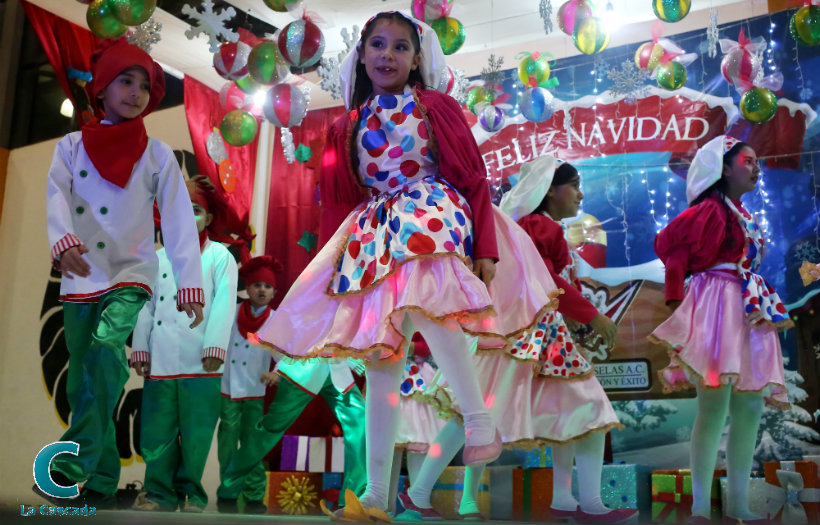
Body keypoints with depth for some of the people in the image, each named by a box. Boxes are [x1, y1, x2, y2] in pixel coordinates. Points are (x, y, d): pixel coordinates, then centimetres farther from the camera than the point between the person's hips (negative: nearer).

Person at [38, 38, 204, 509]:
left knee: (106, 346, -29)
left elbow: (179, 221, -3)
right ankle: (102, 482, 14)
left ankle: (73, 466, -26)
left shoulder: (157, 154, 4)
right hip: (80, 276, 3)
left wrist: (190, 285, -12)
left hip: (132, 274, -3)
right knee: (83, 382, 4)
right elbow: (58, 197, -8)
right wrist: (63, 242, -30)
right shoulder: (72, 146, 8)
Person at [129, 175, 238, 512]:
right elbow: (145, 305, 13)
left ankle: (191, 493, 11)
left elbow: (224, 304, -4)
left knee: (196, 431, 0)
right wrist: (140, 347, 5)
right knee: (157, 428, 3)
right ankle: (159, 492, 13)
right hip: (161, 359, 3)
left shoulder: (219, 256, 5)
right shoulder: (158, 257, 16)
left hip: (199, 360, -3)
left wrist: (215, 347, -13)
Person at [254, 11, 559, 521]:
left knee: (424, 289, -39)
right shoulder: (348, 126, 16)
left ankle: (480, 421, -28)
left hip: (433, 214, -4)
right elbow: (339, 201, 18)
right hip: (374, 234, 4)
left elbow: (472, 177, 1)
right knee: (380, 357, -3)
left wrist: (485, 249, -11)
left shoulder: (437, 108, 6)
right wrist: (333, 263, 10)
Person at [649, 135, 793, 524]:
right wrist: (676, 298, -15)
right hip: (717, 308, -9)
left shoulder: (743, 216, 20)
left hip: (749, 314, 9)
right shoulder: (711, 209, -7)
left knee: (751, 409, 6)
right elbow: (670, 245, -15)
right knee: (715, 408, -11)